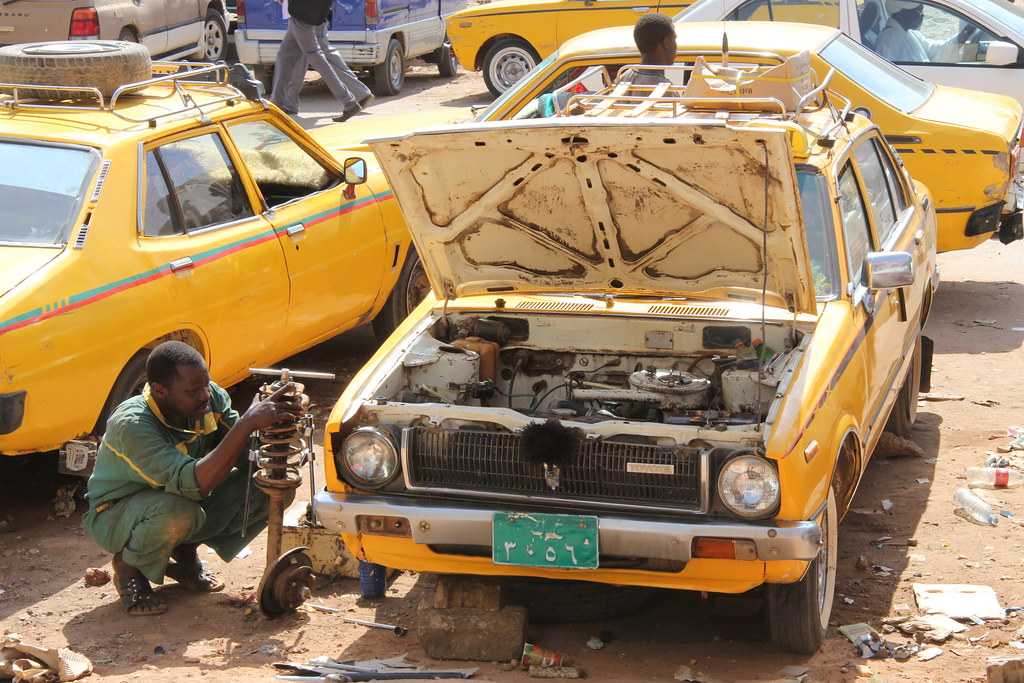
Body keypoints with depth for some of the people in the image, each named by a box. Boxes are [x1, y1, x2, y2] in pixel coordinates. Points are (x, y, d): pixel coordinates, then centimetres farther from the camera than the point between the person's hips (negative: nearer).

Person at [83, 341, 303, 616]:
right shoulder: (131, 425, -34)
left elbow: (248, 457, -15)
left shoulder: (212, 397, -15)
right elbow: (192, 484, -46)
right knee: (178, 510, -41)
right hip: (115, 516, -6)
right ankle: (127, 567, -6)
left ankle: (185, 553, 6)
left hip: (188, 502, 6)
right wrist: (247, 424, -51)